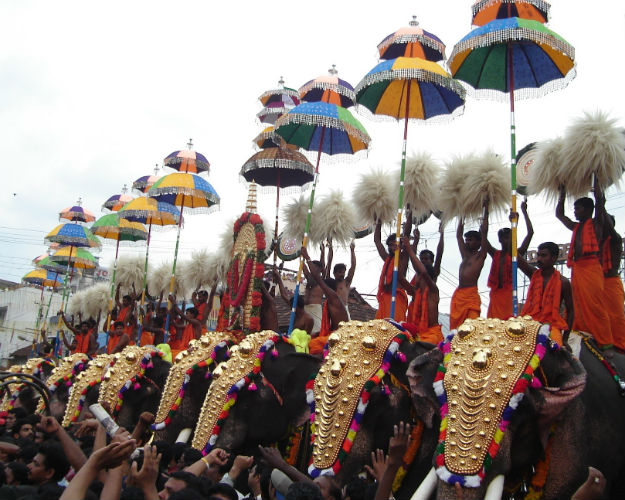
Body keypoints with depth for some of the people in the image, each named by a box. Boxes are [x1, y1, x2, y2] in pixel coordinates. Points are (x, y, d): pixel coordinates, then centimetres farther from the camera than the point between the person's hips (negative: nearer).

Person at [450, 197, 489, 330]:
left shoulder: (480, 255, 4)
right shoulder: (465, 255, 22)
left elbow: (484, 231, -2)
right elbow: (458, 235, 29)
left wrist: (485, 209, 1)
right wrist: (462, 215, 33)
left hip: (471, 294, -7)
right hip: (458, 295, 7)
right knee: (455, 327, 1)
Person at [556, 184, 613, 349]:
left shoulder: (596, 224, 5)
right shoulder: (576, 227, 24)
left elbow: (600, 201, -6)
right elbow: (559, 214, 34)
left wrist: (595, 181, 4)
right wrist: (562, 194, 31)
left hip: (591, 267, -7)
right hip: (576, 268, 7)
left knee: (594, 306, -12)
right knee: (578, 305, 3)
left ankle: (605, 342, -11)